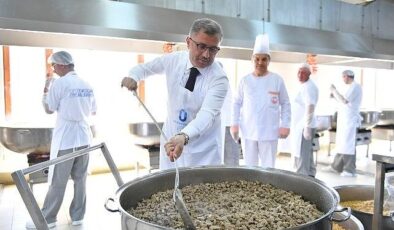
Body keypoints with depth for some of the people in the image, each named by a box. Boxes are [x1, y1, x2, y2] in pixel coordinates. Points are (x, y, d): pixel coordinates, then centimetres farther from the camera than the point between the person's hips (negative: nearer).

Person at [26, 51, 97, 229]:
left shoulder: (60, 83, -10)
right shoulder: (86, 85, 7)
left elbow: (49, 110, -2)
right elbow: (93, 112, 15)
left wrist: (44, 90, 11)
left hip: (65, 139, -5)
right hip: (84, 137, 5)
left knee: (57, 181, 5)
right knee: (80, 179, 10)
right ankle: (77, 216, 19)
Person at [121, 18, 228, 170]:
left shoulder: (219, 79, -19)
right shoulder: (173, 60, -6)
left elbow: (207, 114, -32)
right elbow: (145, 67, 11)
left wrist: (184, 136, -51)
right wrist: (132, 77, -12)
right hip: (170, 141, 4)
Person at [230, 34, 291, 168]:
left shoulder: (277, 80, 1)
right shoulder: (245, 80, 4)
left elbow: (285, 104, 4)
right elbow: (236, 103, 9)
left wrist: (285, 125, -2)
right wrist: (234, 123, 2)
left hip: (269, 132, -1)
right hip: (248, 131, 2)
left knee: (268, 167, 3)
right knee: (250, 166, 9)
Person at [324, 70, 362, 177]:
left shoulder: (355, 86, -11)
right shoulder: (351, 87, 19)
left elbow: (344, 101, -20)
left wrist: (334, 90, -10)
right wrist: (335, 95, 10)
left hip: (350, 120, -10)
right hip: (344, 119, 10)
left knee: (348, 144, -8)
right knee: (341, 143, 12)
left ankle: (350, 170, -3)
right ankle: (336, 166, 19)